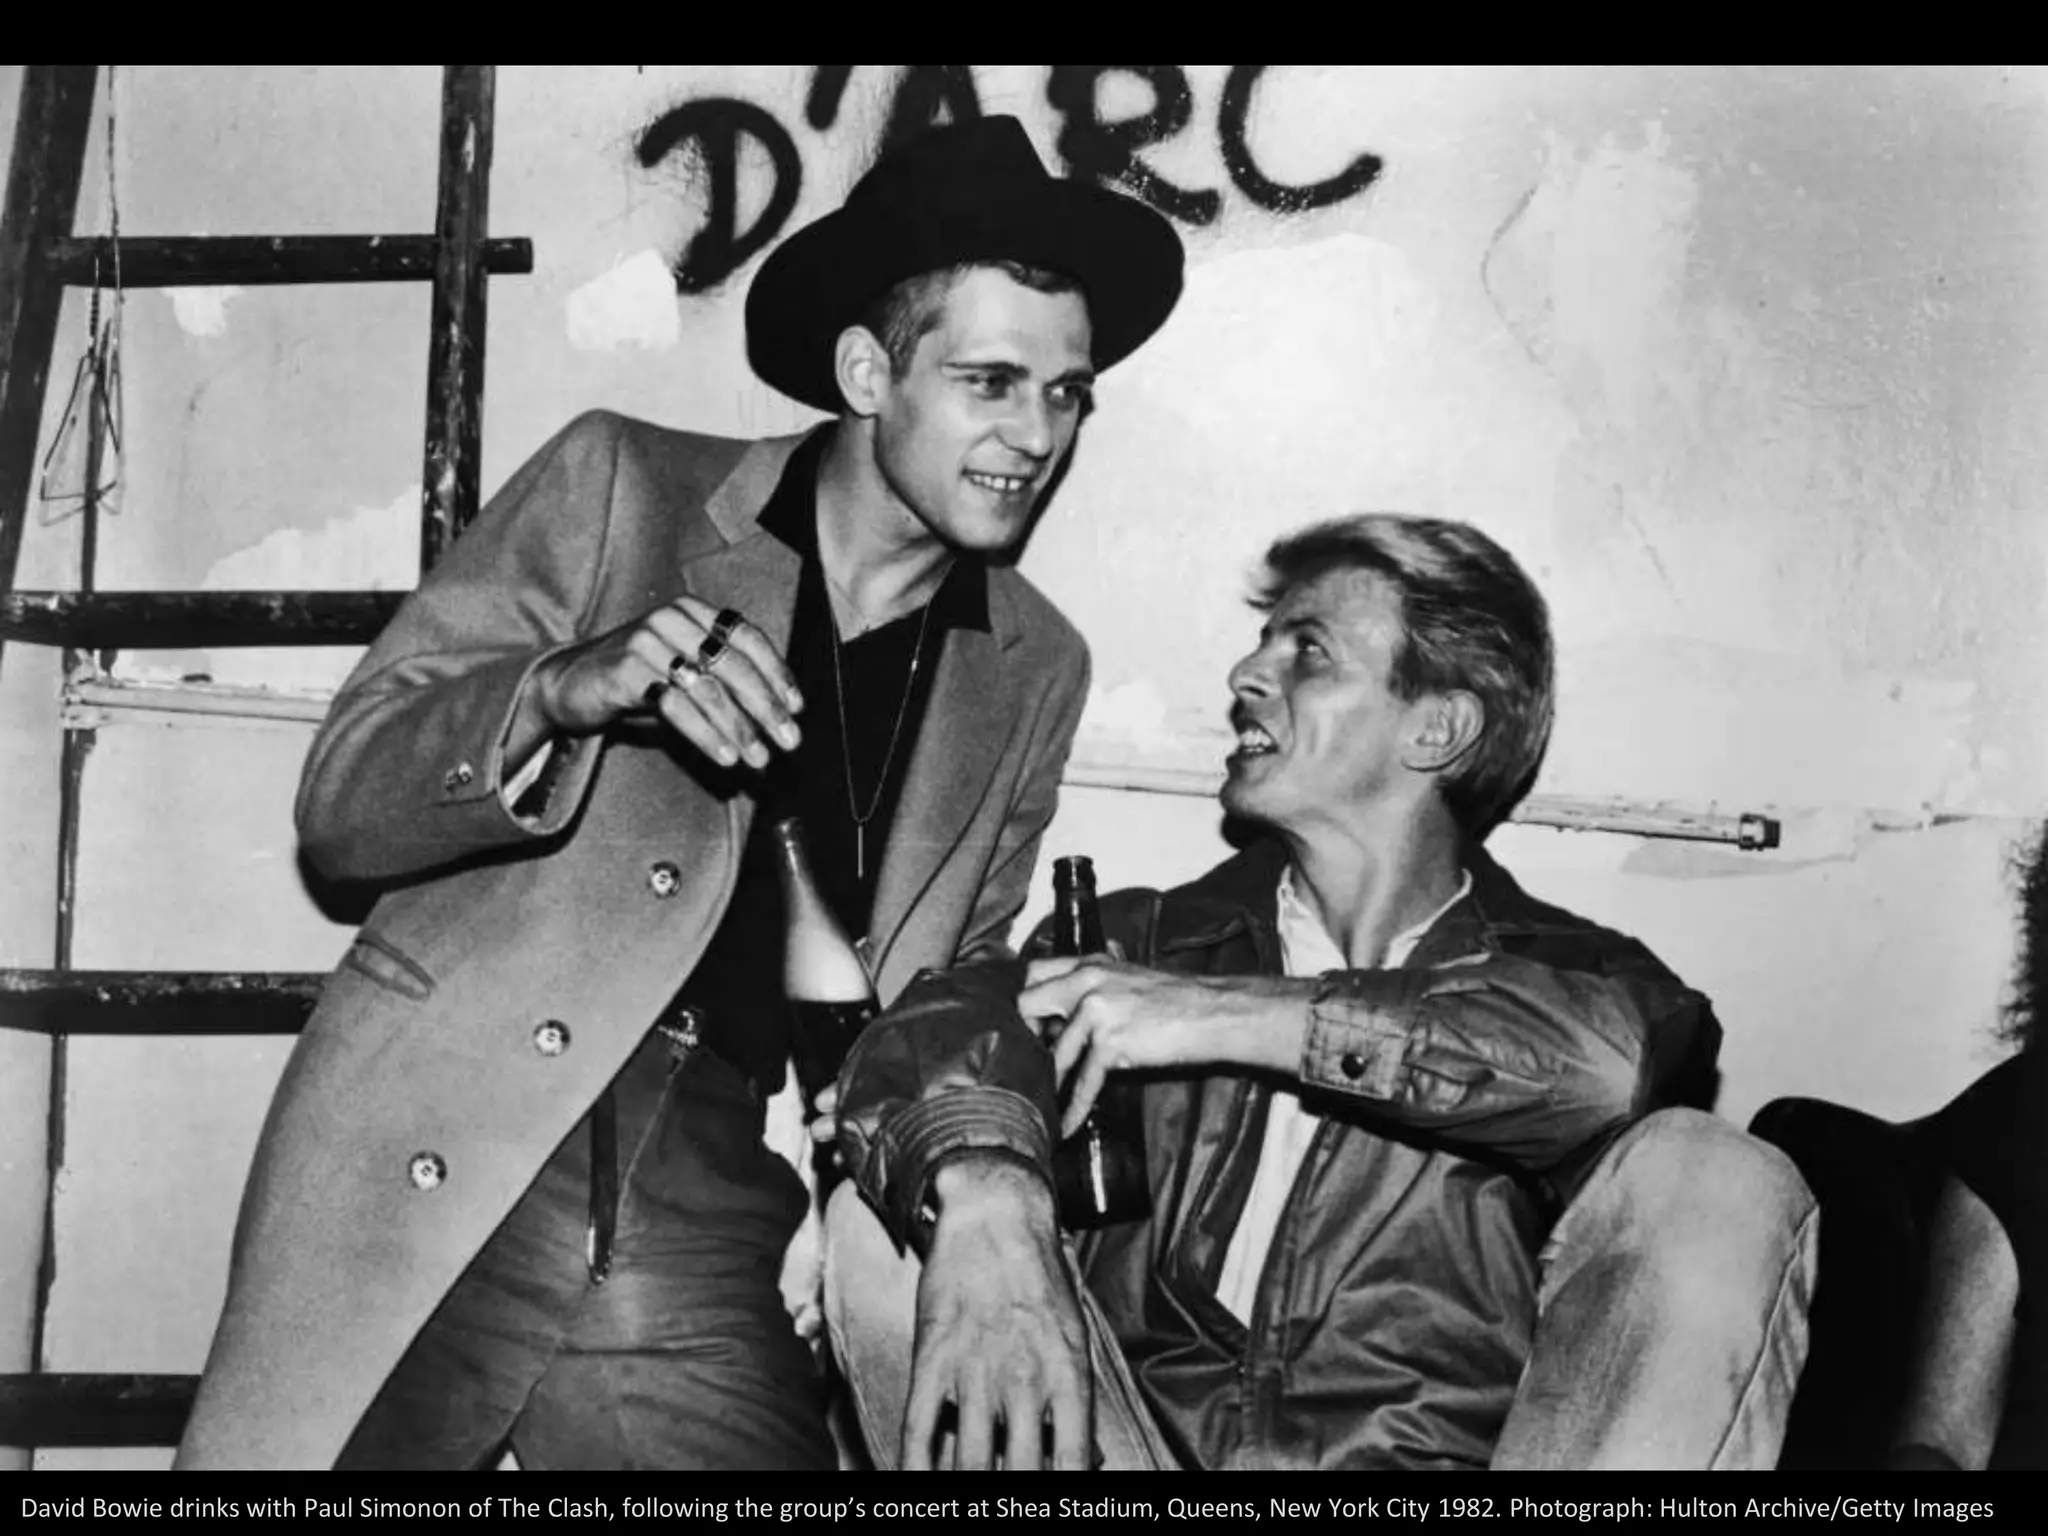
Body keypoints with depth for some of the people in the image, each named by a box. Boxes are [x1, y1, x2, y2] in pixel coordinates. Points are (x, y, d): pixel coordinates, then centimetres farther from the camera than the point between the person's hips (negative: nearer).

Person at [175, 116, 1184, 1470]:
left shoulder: (1037, 672, 9)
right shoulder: (621, 487, -1)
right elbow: (339, 802, -3)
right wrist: (568, 688, -21)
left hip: (717, 1266, 3)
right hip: (432, 1184, -2)